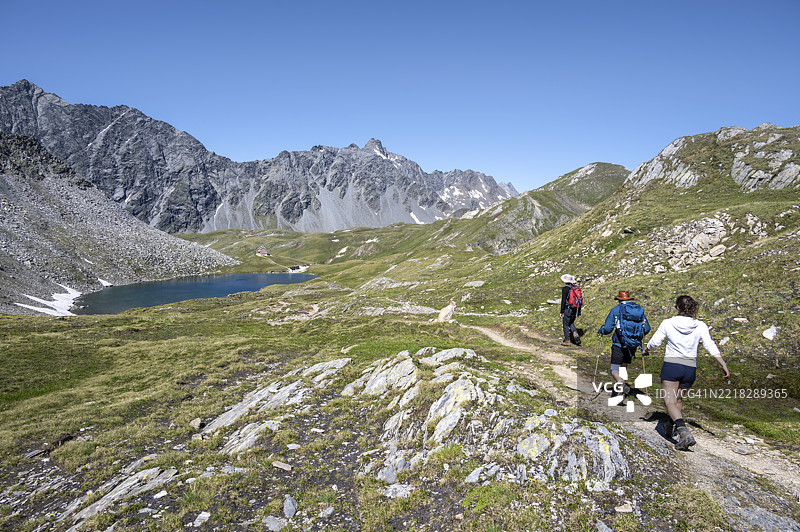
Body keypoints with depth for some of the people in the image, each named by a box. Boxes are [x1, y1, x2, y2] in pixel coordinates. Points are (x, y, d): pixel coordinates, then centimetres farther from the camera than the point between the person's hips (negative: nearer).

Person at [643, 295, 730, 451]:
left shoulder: (668, 323, -6)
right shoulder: (700, 326, -1)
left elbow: (654, 342, 0)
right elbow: (711, 347, -7)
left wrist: (645, 350, 20)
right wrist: (724, 366, -3)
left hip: (671, 365, -4)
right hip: (690, 368, 4)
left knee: (670, 402, -5)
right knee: (678, 399, 21)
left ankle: (684, 431, -26)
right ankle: (669, 430, 34)